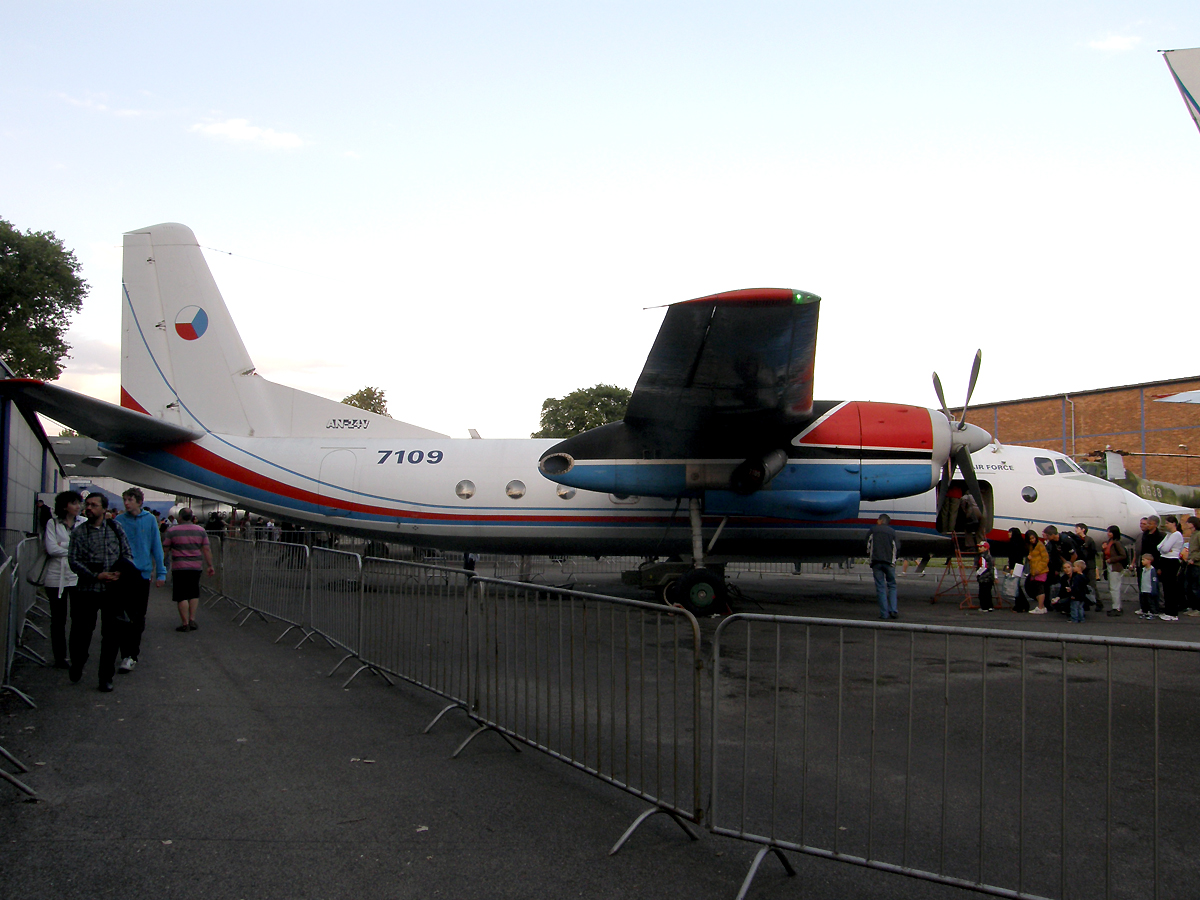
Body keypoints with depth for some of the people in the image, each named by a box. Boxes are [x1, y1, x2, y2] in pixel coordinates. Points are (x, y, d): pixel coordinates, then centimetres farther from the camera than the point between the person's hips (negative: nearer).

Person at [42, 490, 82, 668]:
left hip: (78, 575, 1)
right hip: (57, 577, -1)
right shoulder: (53, 523, 1)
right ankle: (60, 657, 16)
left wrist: (63, 546, -11)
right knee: (58, 620, 7)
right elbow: (51, 549, -8)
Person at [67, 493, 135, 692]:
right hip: (87, 590, -1)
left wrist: (121, 573, -9)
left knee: (112, 634, 2)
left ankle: (106, 677, 13)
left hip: (112, 589, 1)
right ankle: (76, 667, 32)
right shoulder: (79, 532, 4)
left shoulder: (115, 528, 7)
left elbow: (128, 554, 9)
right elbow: (73, 560, -3)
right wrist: (96, 576, -15)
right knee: (81, 631, 6)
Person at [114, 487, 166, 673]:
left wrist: (161, 573, 0)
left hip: (143, 574, 1)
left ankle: (132, 654, 19)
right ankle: (128, 655, 3)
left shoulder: (150, 520, -1)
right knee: (126, 617, -1)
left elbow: (156, 547, 2)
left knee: (139, 617, 9)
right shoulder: (119, 521, -1)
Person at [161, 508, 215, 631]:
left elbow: (165, 549, -2)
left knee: (182, 596, 1)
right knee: (194, 594, 15)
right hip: (196, 567, 3)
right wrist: (210, 566, 8)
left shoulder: (172, 531, -5)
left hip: (179, 567, -3)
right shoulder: (201, 530, 2)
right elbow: (206, 549, 2)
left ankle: (185, 624, 1)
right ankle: (192, 620, 12)